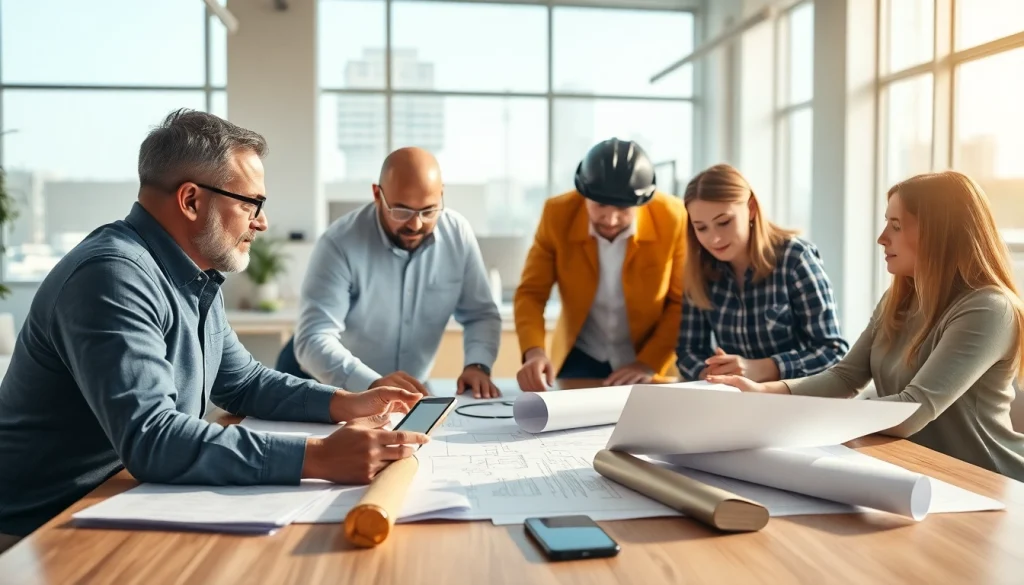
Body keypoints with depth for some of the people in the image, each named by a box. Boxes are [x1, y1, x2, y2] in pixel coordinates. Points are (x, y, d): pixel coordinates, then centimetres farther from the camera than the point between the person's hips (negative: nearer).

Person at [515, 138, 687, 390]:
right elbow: (531, 292, -11)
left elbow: (684, 302, -8)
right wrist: (534, 352, -28)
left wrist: (649, 363, -17)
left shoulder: (673, 218, -18)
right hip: (580, 358, 1)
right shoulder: (558, 214, -16)